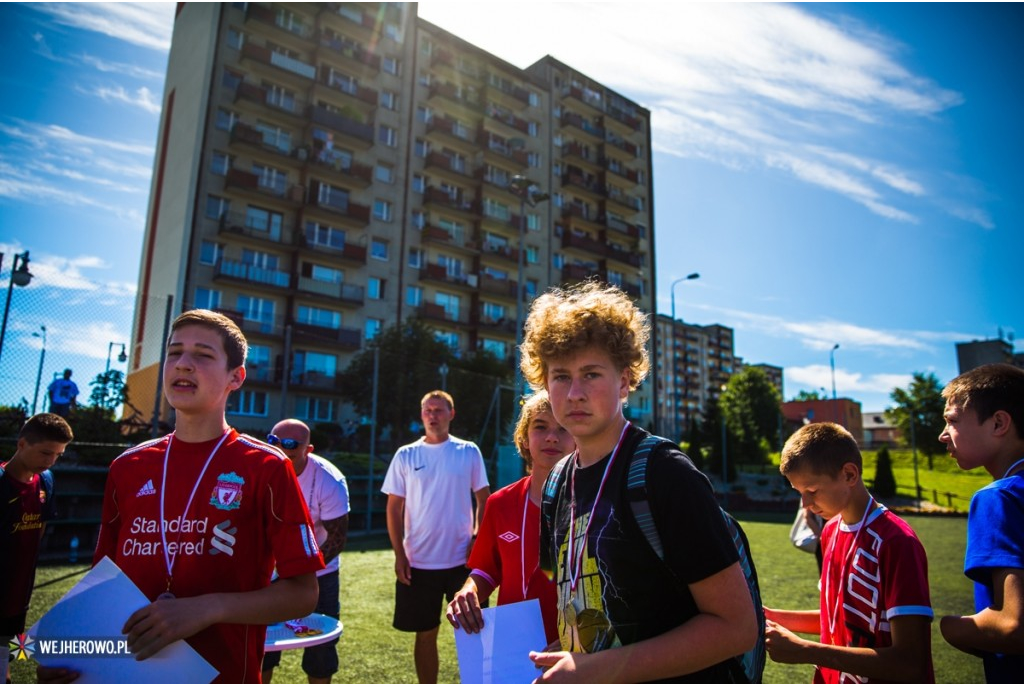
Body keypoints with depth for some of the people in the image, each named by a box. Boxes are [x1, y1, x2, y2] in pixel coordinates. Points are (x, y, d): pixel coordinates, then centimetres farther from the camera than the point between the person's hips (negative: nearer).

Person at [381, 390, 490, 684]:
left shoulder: (469, 452, -1)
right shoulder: (406, 455, 0)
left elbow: (484, 499, 4)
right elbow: (394, 508, 2)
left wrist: (478, 540, -6)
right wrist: (399, 555, -4)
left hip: (462, 560, -1)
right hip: (418, 562, 1)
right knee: (425, 634, 13)